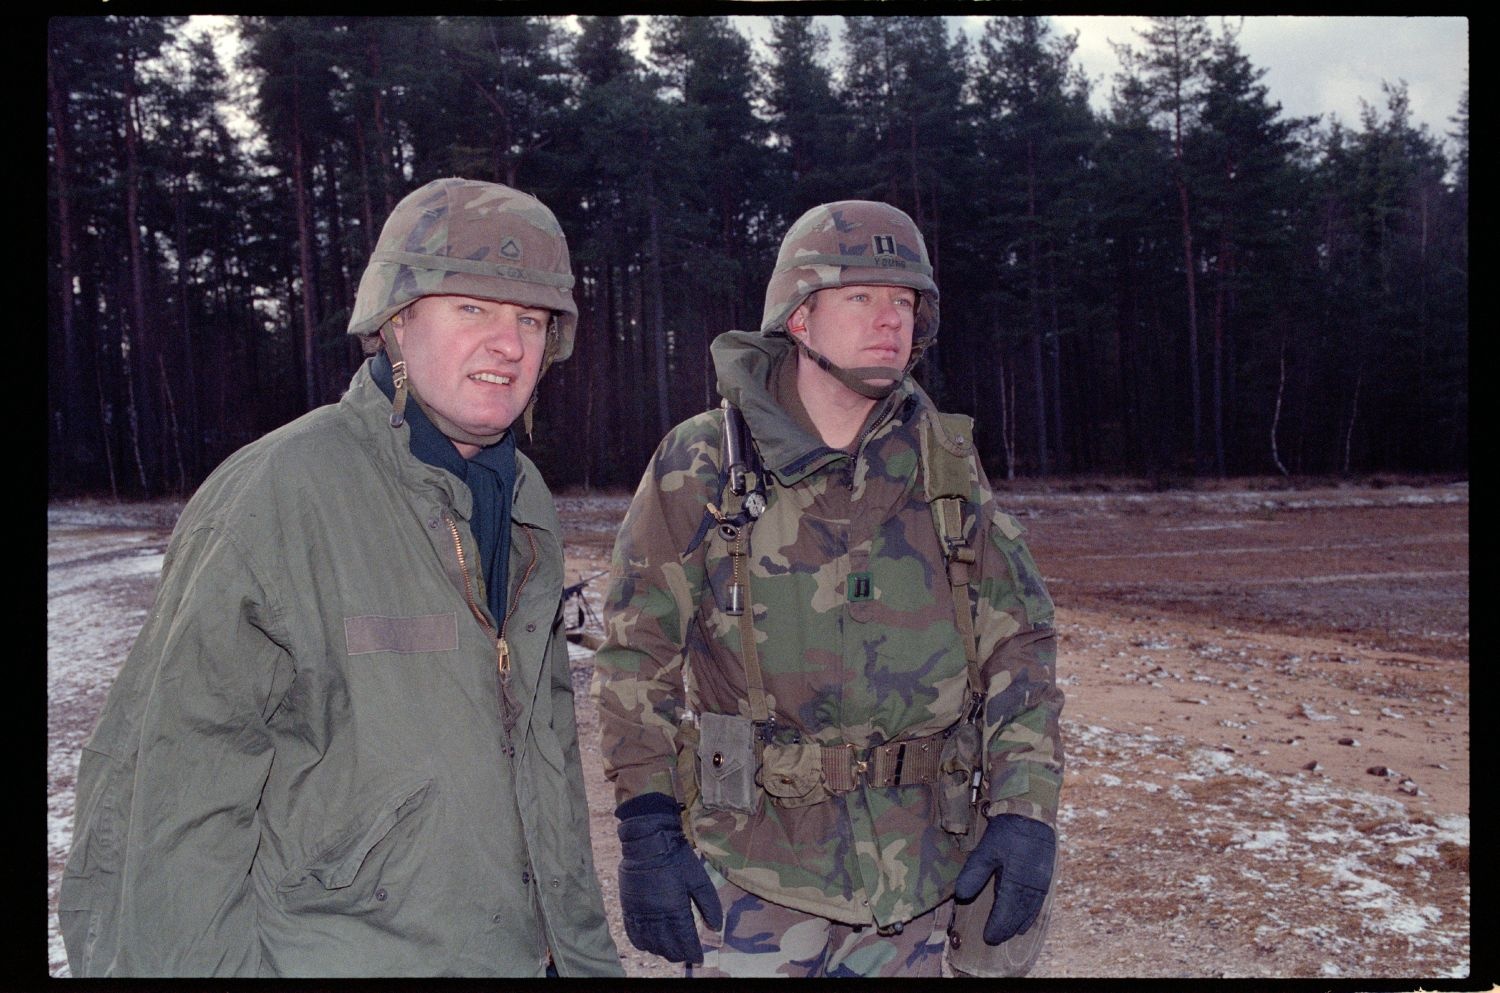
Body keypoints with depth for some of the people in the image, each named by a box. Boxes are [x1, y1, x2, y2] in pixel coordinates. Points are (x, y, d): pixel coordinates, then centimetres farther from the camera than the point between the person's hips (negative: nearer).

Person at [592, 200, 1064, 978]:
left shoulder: (946, 466, 3)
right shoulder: (702, 467, -6)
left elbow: (1020, 639, 4)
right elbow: (639, 655, -4)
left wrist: (1024, 811, -4)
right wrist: (647, 833, -8)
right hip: (755, 864, -3)